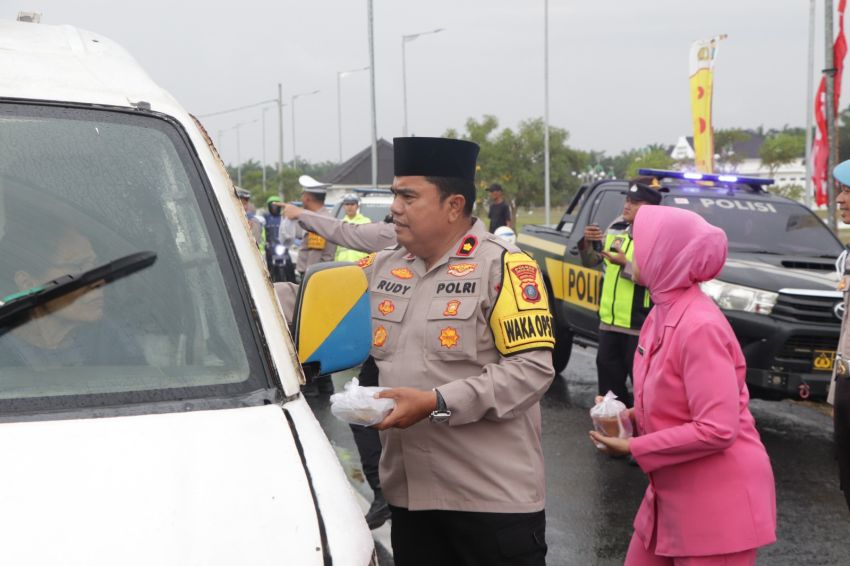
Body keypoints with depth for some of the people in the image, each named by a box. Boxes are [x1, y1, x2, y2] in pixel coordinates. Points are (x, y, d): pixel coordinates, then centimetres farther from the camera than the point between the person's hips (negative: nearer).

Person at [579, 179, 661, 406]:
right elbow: (591, 262, 14)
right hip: (610, 318, 7)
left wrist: (625, 263, -26)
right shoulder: (616, 228, 9)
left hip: (638, 323, -7)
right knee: (607, 368, 14)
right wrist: (587, 243, -5)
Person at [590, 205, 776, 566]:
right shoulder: (663, 312, 5)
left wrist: (633, 448, -18)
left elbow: (718, 429, -26)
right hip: (673, 494, 9)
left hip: (716, 502, -9)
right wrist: (636, 415, 2)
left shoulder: (699, 325, -23)